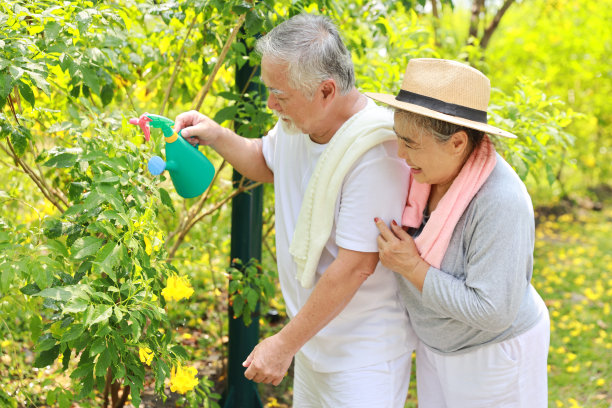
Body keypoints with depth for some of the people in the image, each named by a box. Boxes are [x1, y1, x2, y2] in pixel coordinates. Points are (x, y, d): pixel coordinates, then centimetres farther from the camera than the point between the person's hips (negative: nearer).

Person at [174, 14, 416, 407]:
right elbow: (268, 163, 21)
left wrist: (284, 344, -21)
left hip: (365, 350, -8)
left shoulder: (374, 153, -29)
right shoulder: (300, 122, -4)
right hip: (315, 331, 8)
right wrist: (216, 136, 1)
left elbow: (355, 267, -28)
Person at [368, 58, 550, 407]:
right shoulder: (428, 172, -10)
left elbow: (491, 312, -31)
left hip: (496, 353, -7)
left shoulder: (500, 202, -33)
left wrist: (411, 267, -29)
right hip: (439, 342, 8)